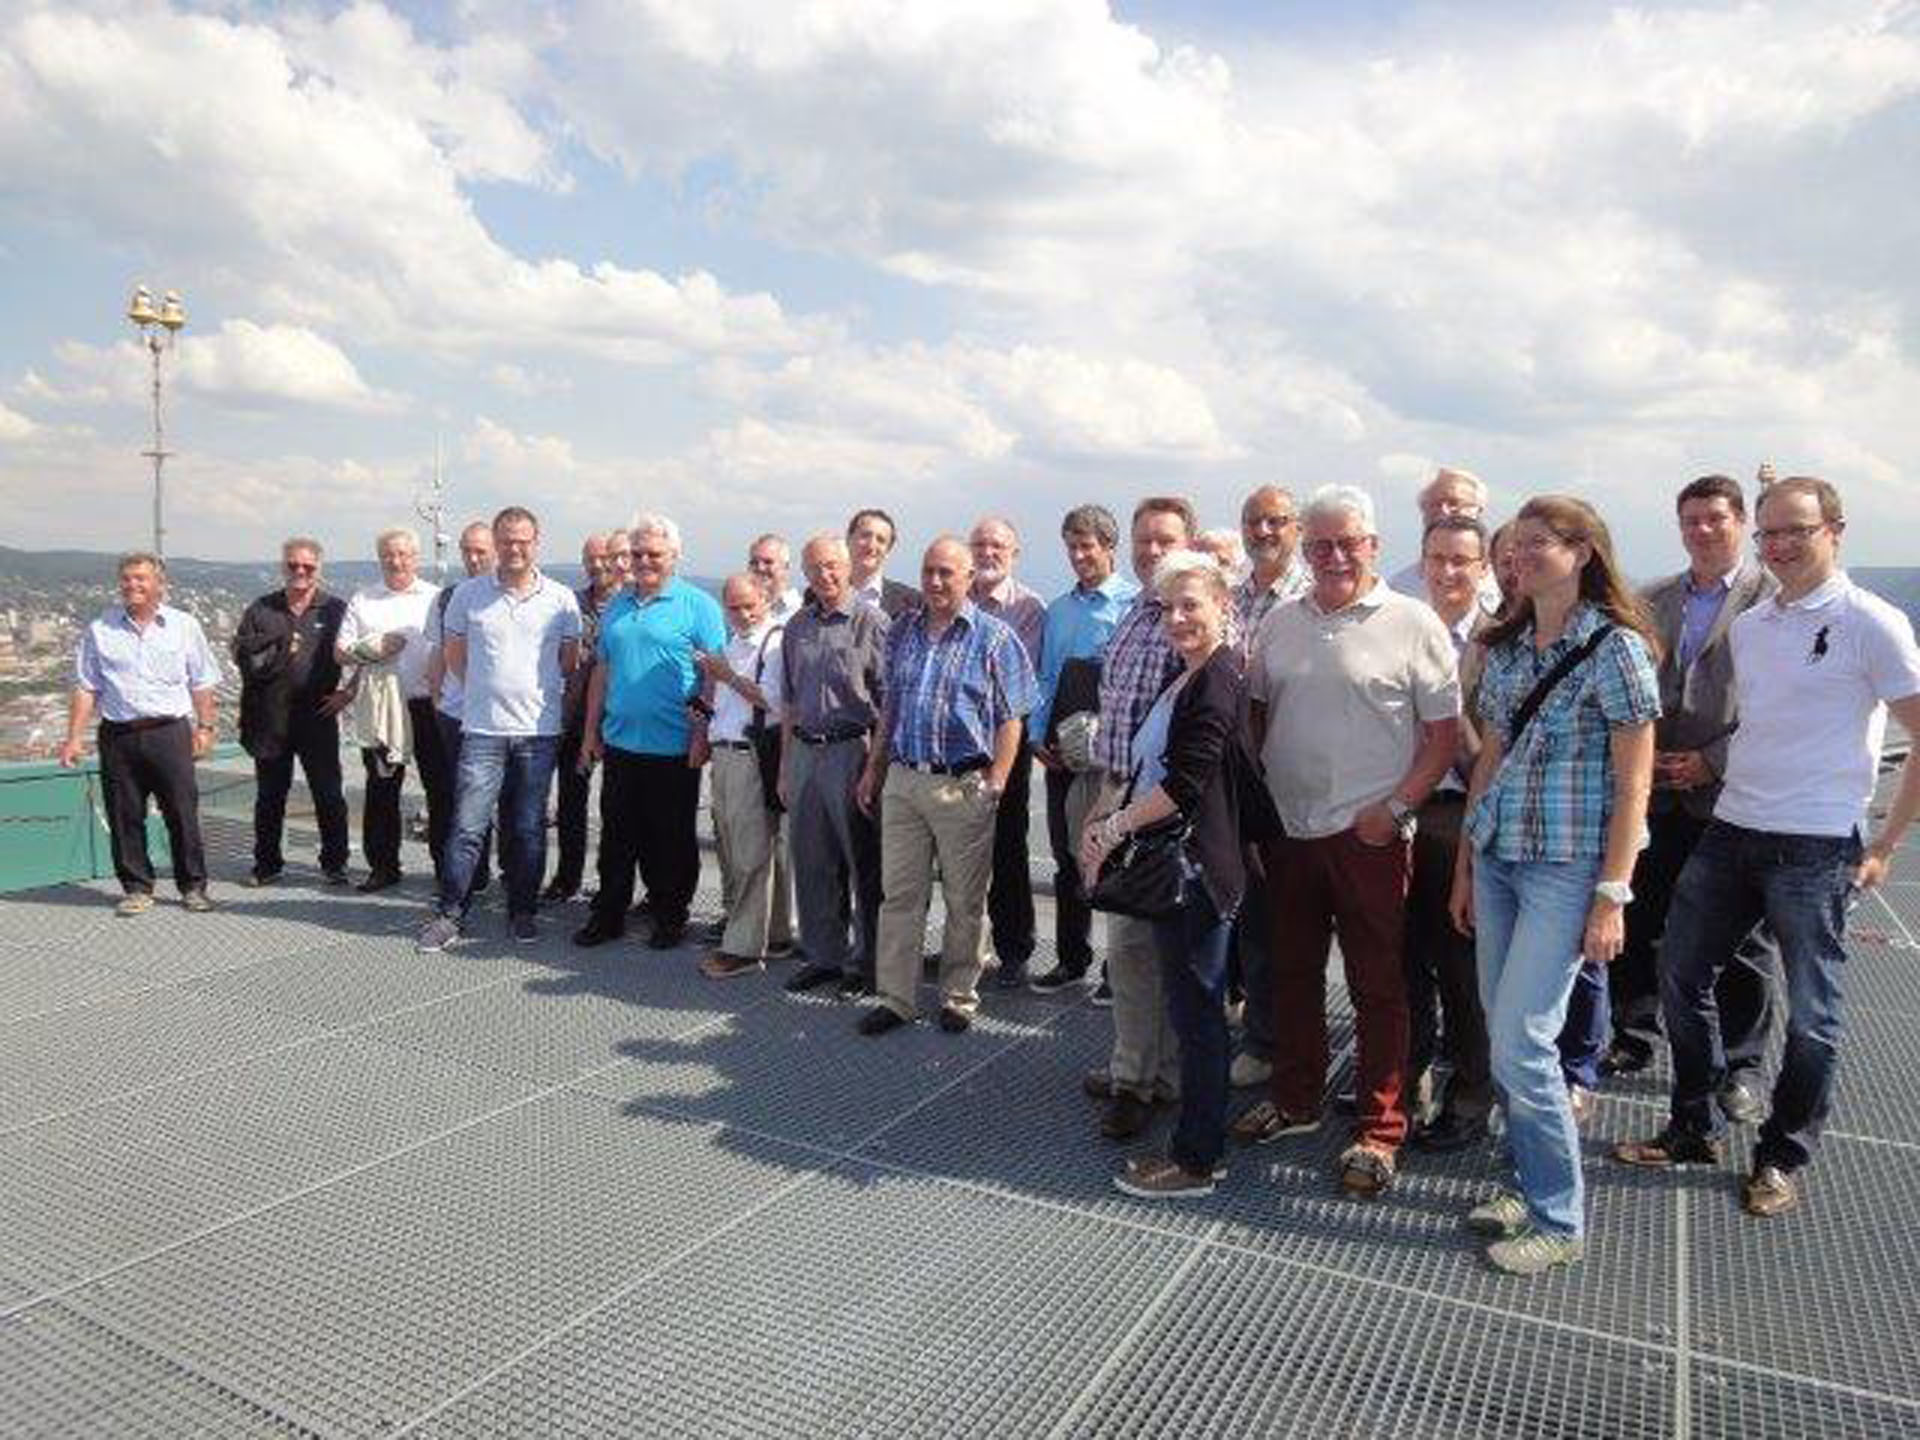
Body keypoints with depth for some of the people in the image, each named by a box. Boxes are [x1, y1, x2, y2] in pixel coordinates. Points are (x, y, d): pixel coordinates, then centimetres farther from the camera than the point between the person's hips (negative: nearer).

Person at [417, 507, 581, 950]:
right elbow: (455, 655, 13)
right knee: (467, 826, -2)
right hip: (482, 730, 0)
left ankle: (522, 912, 21)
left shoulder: (560, 599, 2)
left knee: (529, 829, 9)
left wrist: (545, 696, 9)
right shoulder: (468, 594, 3)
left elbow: (570, 662, 10)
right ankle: (450, 913, 9)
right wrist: (485, 691, 13)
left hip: (539, 731, 0)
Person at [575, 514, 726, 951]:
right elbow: (602, 672, 17)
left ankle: (671, 918, 20)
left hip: (673, 748, -5)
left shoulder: (698, 606, -4)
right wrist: (591, 733, 14)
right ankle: (608, 915, 23)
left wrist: (702, 734, -14)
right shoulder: (617, 606, 13)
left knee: (672, 840, 6)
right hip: (620, 743, 5)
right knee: (617, 835, 12)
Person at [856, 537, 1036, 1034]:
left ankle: (958, 998, 21)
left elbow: (1010, 719, -5)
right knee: (898, 894, 7)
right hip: (902, 780, 4)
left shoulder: (994, 637, -3)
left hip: (964, 785, -4)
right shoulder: (903, 632, 11)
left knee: (964, 901, 7)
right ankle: (896, 998, 17)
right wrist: (873, 769, 15)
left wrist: (996, 783, -13)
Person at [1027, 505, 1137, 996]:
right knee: (1066, 853, 12)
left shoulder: (1135, 604, -6)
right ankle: (1071, 959, 25)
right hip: (1061, 748, 6)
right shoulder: (1058, 609, 15)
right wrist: (1037, 734, 5)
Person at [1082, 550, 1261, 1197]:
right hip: (1170, 866, 10)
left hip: (1198, 869, -10)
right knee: (1193, 1009, 19)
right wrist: (1115, 823, 8)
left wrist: (1114, 826, -15)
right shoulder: (1184, 678, 16)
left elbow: (1186, 784, -23)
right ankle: (1197, 1138, 33)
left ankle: (1196, 1161, 12)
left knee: (1196, 1012, 0)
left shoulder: (1219, 679, -15)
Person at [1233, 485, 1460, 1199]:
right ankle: (1294, 1099, 34)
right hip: (1287, 830, 5)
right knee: (1291, 972, 16)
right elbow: (1256, 713, 15)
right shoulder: (1278, 623, 9)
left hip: (1370, 834, -5)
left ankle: (1379, 1131, 18)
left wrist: (1395, 807, -13)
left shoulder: (1413, 624, -5)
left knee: (1378, 986, 5)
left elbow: (1444, 732, -5)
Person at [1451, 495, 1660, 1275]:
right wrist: (1466, 866, 13)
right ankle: (1531, 1185, 27)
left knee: (1521, 1041, -8)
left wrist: (1612, 896, -13)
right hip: (1498, 859, 6)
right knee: (1503, 1036, 10)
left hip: (1567, 867, -6)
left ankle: (1559, 1221, 10)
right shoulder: (1505, 647, 10)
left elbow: (1632, 785, -10)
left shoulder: (1615, 647, -9)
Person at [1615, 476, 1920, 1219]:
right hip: (1730, 831, 6)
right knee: (1680, 976, 10)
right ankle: (1696, 1130, 27)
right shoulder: (1748, 625, 11)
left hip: (1814, 848, -6)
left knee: (1812, 1014, 6)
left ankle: (1783, 1158, 25)